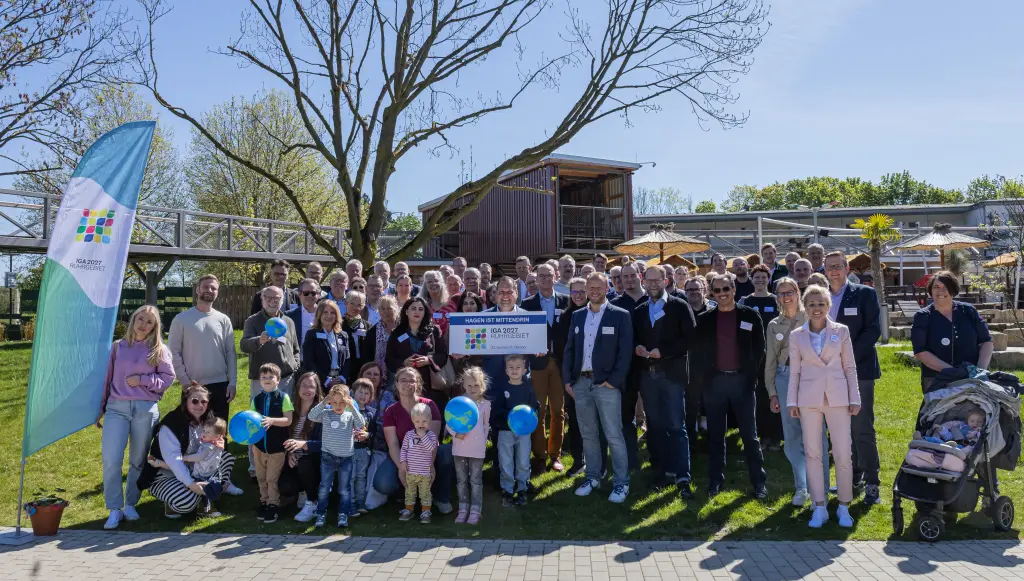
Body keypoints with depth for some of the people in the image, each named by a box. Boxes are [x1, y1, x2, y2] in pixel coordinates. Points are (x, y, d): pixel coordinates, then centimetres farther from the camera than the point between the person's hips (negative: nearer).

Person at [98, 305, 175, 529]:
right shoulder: (118, 347, 9)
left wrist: (142, 380, -9)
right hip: (116, 407, 1)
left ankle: (130, 504, 22)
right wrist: (100, 409, 13)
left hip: (146, 409, 0)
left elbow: (168, 378, 3)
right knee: (111, 459, -11)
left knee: (138, 460, 7)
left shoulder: (159, 350, 6)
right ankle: (115, 509, 0)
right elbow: (107, 379, 12)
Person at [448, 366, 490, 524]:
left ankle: (475, 510, 10)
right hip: (460, 447, 1)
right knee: (461, 480, 11)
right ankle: (463, 509, 21)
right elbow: (449, 423, -1)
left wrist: (483, 440, 7)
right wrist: (455, 434, -16)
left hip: (477, 449, -1)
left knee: (476, 480, 5)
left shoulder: (485, 404, 1)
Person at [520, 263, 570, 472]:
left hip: (559, 361, 1)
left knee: (558, 410, 7)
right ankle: (539, 455, 13)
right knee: (538, 411, 3)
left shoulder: (565, 301, 6)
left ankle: (555, 454, 18)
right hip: (538, 361, -1)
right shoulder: (528, 304, 4)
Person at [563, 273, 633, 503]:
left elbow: (625, 351, -7)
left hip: (606, 383, -5)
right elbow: (569, 349, 13)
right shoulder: (577, 316, 12)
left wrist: (614, 380, -13)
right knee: (588, 434, 12)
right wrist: (567, 379, 5)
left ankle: (621, 482, 8)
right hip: (581, 382, 5)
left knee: (614, 436, -2)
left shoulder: (620, 316, -2)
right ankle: (592, 477, 24)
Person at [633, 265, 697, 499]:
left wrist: (663, 352, -14)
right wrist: (636, 348, -4)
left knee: (676, 426, -6)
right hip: (647, 374, 5)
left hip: (672, 373, -4)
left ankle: (683, 477, -3)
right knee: (655, 426, 9)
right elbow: (633, 339, 19)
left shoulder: (679, 307, 0)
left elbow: (690, 337, -7)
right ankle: (663, 471, 19)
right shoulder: (639, 311, 13)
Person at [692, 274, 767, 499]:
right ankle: (715, 480, 17)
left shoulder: (750, 316, 1)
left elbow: (759, 349, 4)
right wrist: (705, 379, 1)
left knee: (749, 434, 4)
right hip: (714, 381, 2)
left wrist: (750, 375, -2)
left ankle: (759, 481, 13)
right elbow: (699, 352, 8)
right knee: (715, 434, 8)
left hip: (741, 380, -1)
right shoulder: (704, 319, 4)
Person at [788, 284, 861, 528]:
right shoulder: (796, 335, 5)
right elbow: (794, 371, 6)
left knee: (843, 454, -1)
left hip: (837, 397, -1)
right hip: (809, 398, 1)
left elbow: (850, 367, 5)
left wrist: (854, 398, 0)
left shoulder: (841, 331, 4)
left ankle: (844, 507, 14)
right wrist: (792, 401, 2)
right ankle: (819, 508, 13)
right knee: (813, 454, 4)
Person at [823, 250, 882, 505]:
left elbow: (873, 330, -8)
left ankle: (872, 483, 3)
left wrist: (848, 357, -15)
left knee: (863, 429, -5)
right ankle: (854, 475, 24)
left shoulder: (865, 294, 0)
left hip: (859, 370, -4)